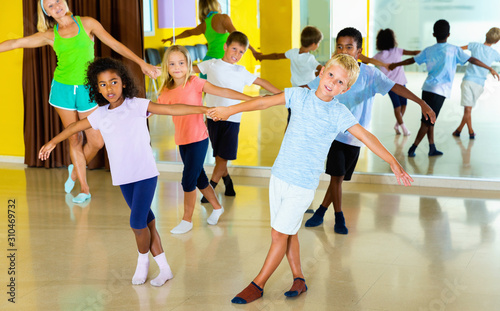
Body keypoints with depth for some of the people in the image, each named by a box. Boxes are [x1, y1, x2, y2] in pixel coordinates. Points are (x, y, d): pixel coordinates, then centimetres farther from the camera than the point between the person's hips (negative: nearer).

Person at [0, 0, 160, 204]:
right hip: (63, 89, 1)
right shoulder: (50, 35, 3)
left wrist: (142, 63, -5)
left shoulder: (87, 23, 1)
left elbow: (115, 44, -1)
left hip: (87, 90, 0)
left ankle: (76, 170, 28)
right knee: (74, 140, 4)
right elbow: (16, 43, 4)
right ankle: (84, 189, 16)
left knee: (96, 142, -2)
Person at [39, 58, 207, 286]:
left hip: (146, 173, -4)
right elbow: (75, 127, 22)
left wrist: (203, 109, -25)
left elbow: (171, 109, -16)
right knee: (146, 222, 11)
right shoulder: (100, 115, 5)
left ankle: (143, 260, 20)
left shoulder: (136, 105, -8)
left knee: (137, 222, -9)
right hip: (123, 177, 5)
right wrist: (52, 142, 34)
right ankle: (164, 269, 21)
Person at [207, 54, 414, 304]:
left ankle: (257, 285, 11)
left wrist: (393, 163, -13)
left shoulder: (339, 114, -7)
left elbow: (367, 138, -8)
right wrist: (230, 110, 10)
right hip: (279, 175, 4)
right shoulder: (299, 96, 2)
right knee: (287, 233, 12)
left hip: (303, 185, -4)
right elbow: (265, 102, 6)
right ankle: (299, 279, 29)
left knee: (280, 235, -2)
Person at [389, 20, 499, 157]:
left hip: (427, 88, 5)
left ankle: (432, 148, 14)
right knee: (427, 121, -2)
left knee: (429, 120, 13)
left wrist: (395, 65, 33)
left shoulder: (428, 50, 10)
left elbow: (411, 60, 18)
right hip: (440, 90, -5)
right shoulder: (454, 50, 0)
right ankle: (413, 148, -4)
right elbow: (472, 60, -1)